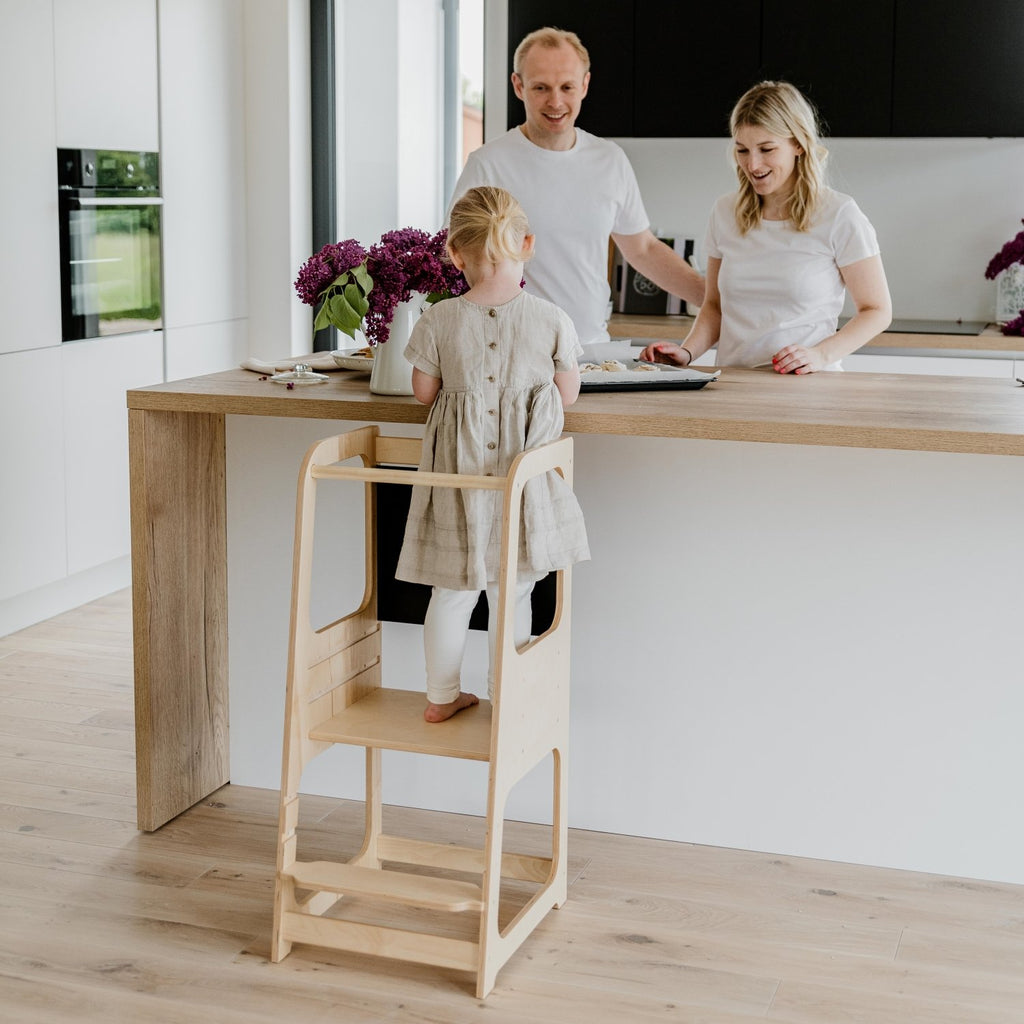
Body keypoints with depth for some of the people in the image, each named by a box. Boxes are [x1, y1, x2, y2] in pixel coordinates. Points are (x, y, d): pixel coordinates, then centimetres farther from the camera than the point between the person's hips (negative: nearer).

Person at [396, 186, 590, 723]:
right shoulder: (551, 320, -10)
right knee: (512, 593, 12)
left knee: (451, 590, 14)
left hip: (457, 473, 1)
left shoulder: (438, 321, -8)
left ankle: (442, 696, 26)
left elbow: (424, 391, 3)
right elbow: (568, 394, 2)